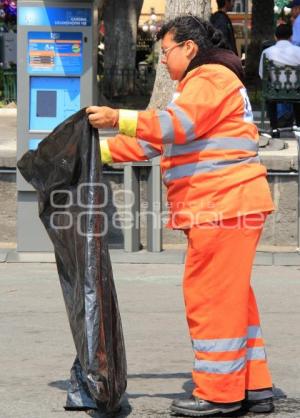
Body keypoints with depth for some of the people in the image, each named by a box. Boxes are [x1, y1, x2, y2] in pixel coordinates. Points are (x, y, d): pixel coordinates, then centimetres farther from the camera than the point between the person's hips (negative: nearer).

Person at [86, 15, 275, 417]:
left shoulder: (211, 77, -8)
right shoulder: (203, 82, 26)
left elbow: (176, 125, -23)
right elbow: (154, 141, 26)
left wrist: (118, 118, -25)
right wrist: (101, 151, 22)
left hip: (224, 206, -11)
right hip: (224, 207, 11)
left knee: (211, 296, -8)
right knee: (231, 298, 13)